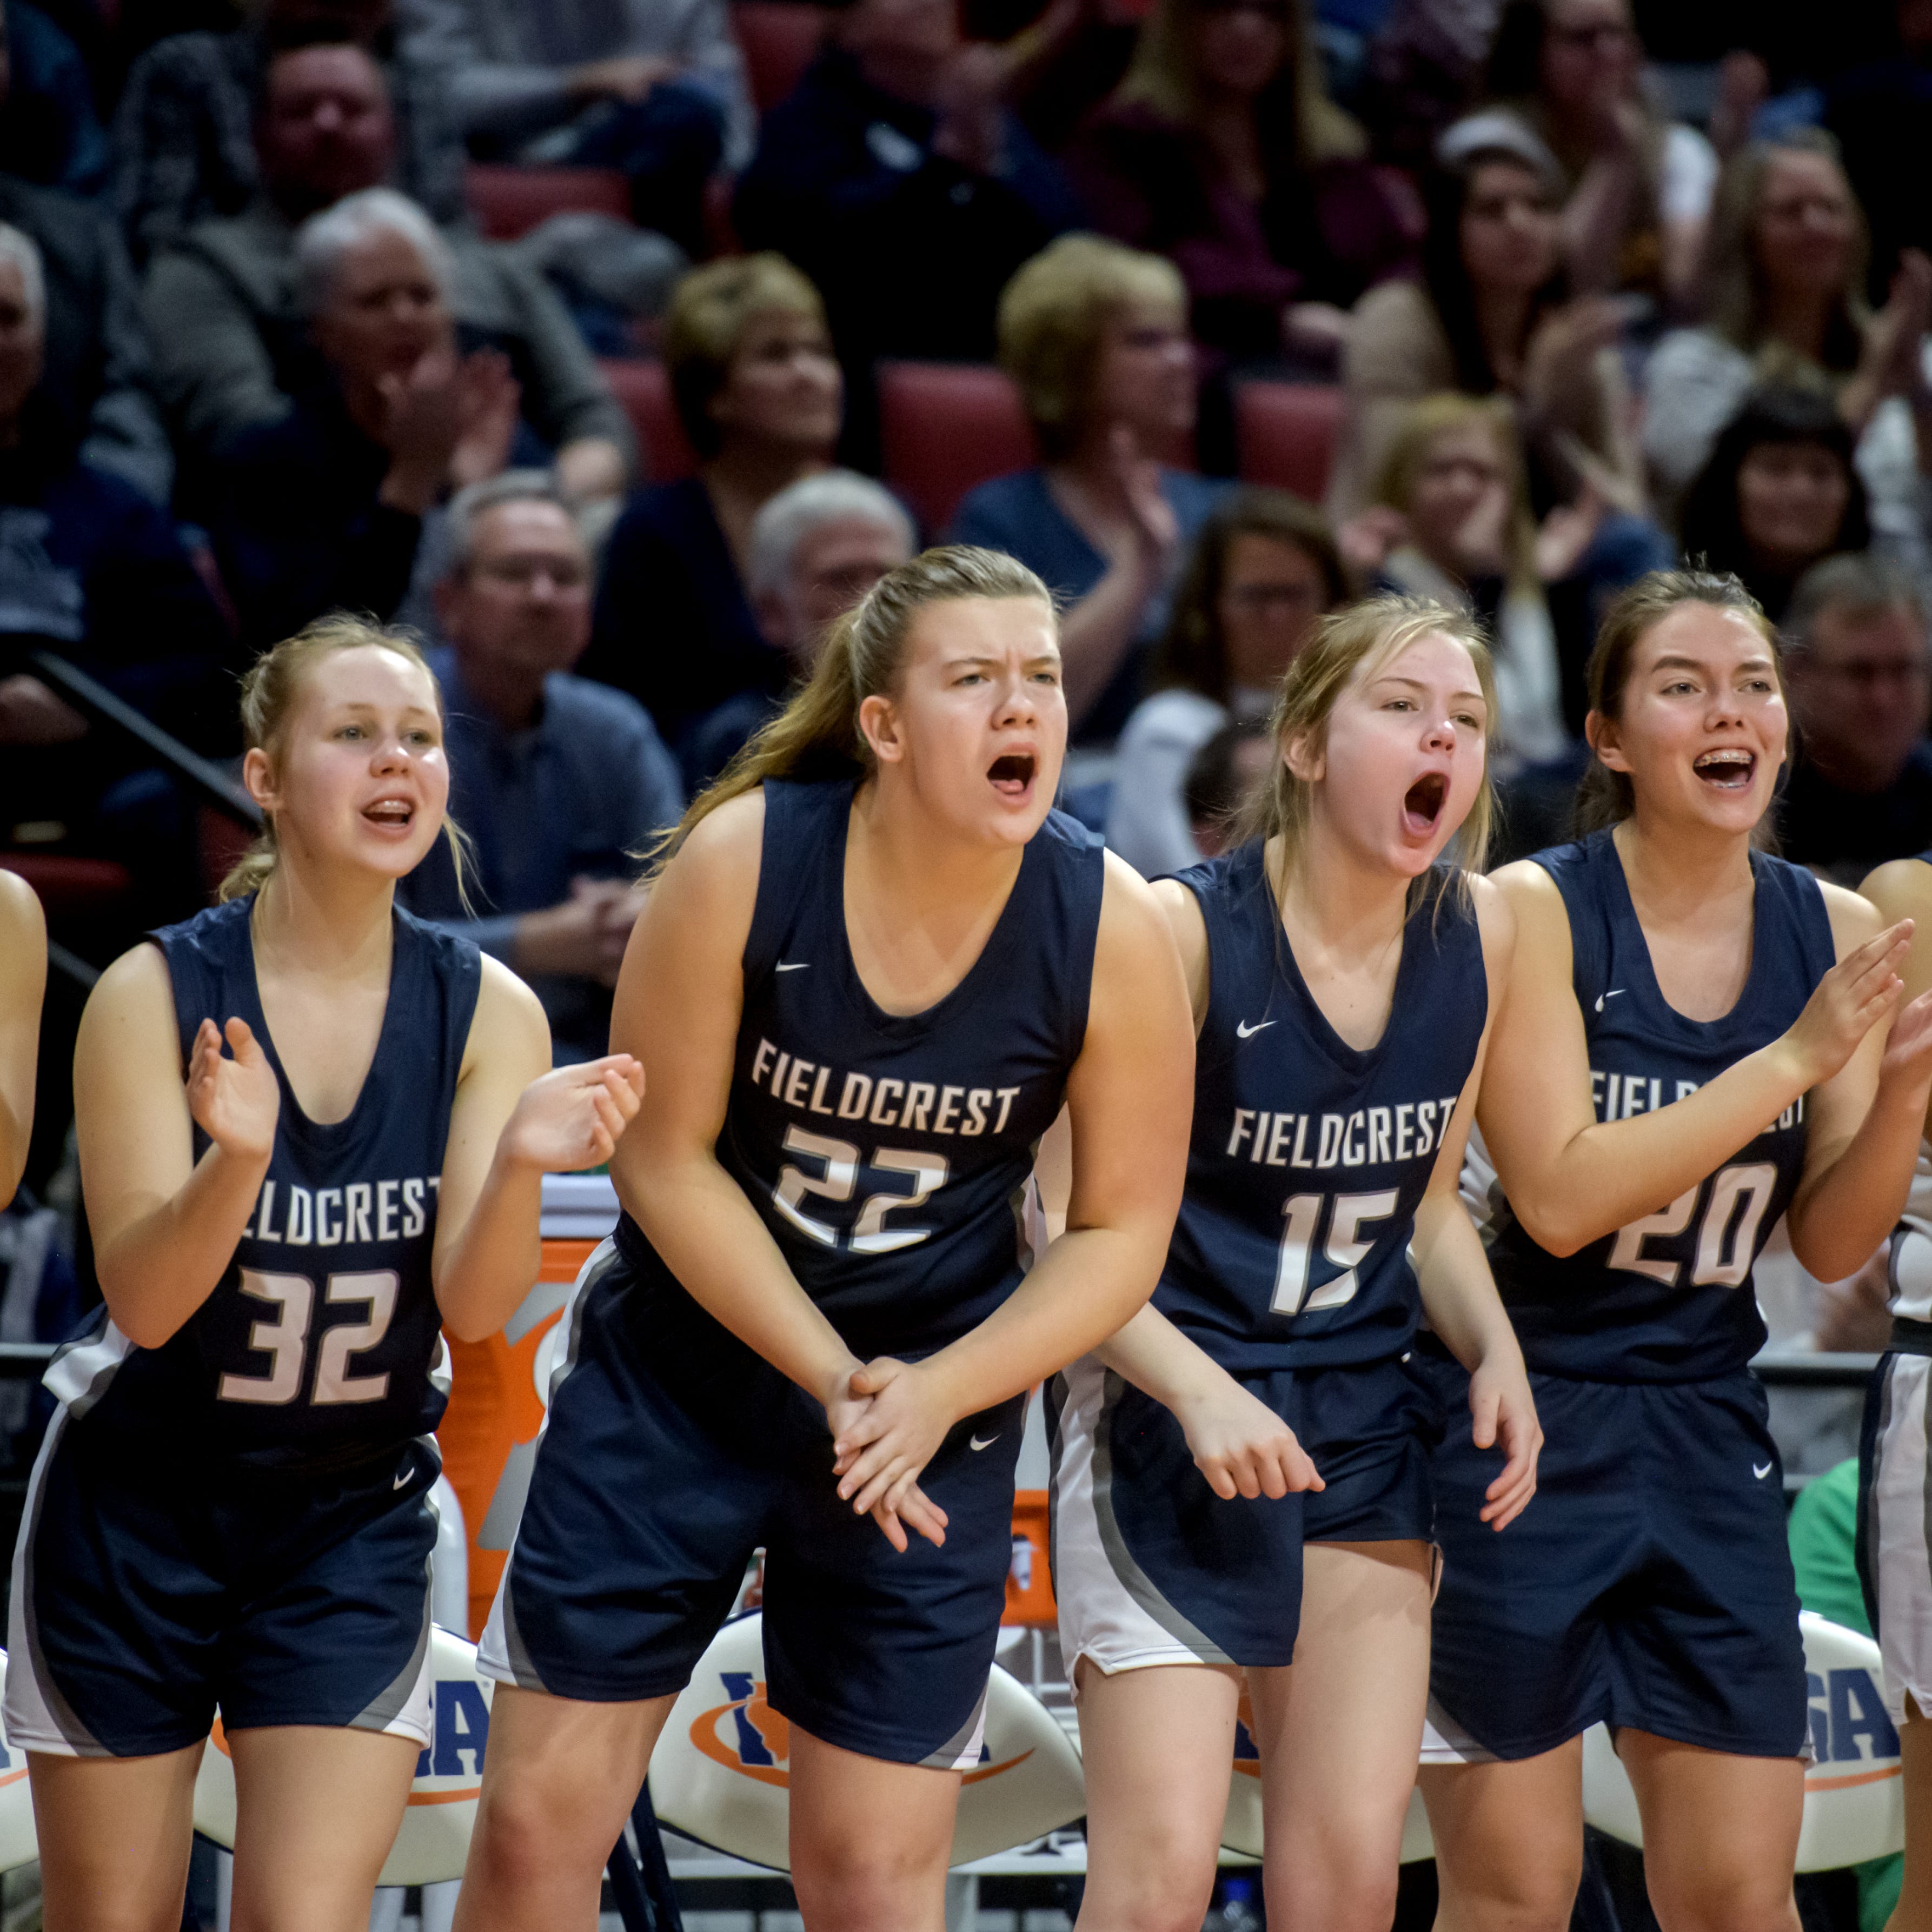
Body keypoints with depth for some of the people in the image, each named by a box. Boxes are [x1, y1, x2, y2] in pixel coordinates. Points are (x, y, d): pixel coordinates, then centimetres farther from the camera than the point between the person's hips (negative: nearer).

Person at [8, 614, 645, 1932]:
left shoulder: (485, 1012, -8)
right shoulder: (158, 993, -14)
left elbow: (473, 1305, -16)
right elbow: (144, 1303, -20)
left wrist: (519, 1164, -37)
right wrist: (236, 1158, -39)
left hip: (354, 1527, 1)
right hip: (136, 1514, -1)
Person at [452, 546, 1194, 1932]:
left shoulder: (1110, 929, -15)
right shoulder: (741, 862, -18)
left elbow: (1123, 1229, -6)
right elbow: (664, 1154, -11)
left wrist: (929, 1397, -18)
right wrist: (835, 1377, -17)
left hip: (935, 1405, 0)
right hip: (680, 1365, 0)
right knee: (539, 1818, -1)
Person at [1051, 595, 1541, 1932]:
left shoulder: (1478, 936, 2)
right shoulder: (1186, 932, -15)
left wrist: (1496, 1351, -1)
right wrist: (1201, 1393, -26)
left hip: (1362, 1425, 5)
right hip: (1167, 1413, -5)